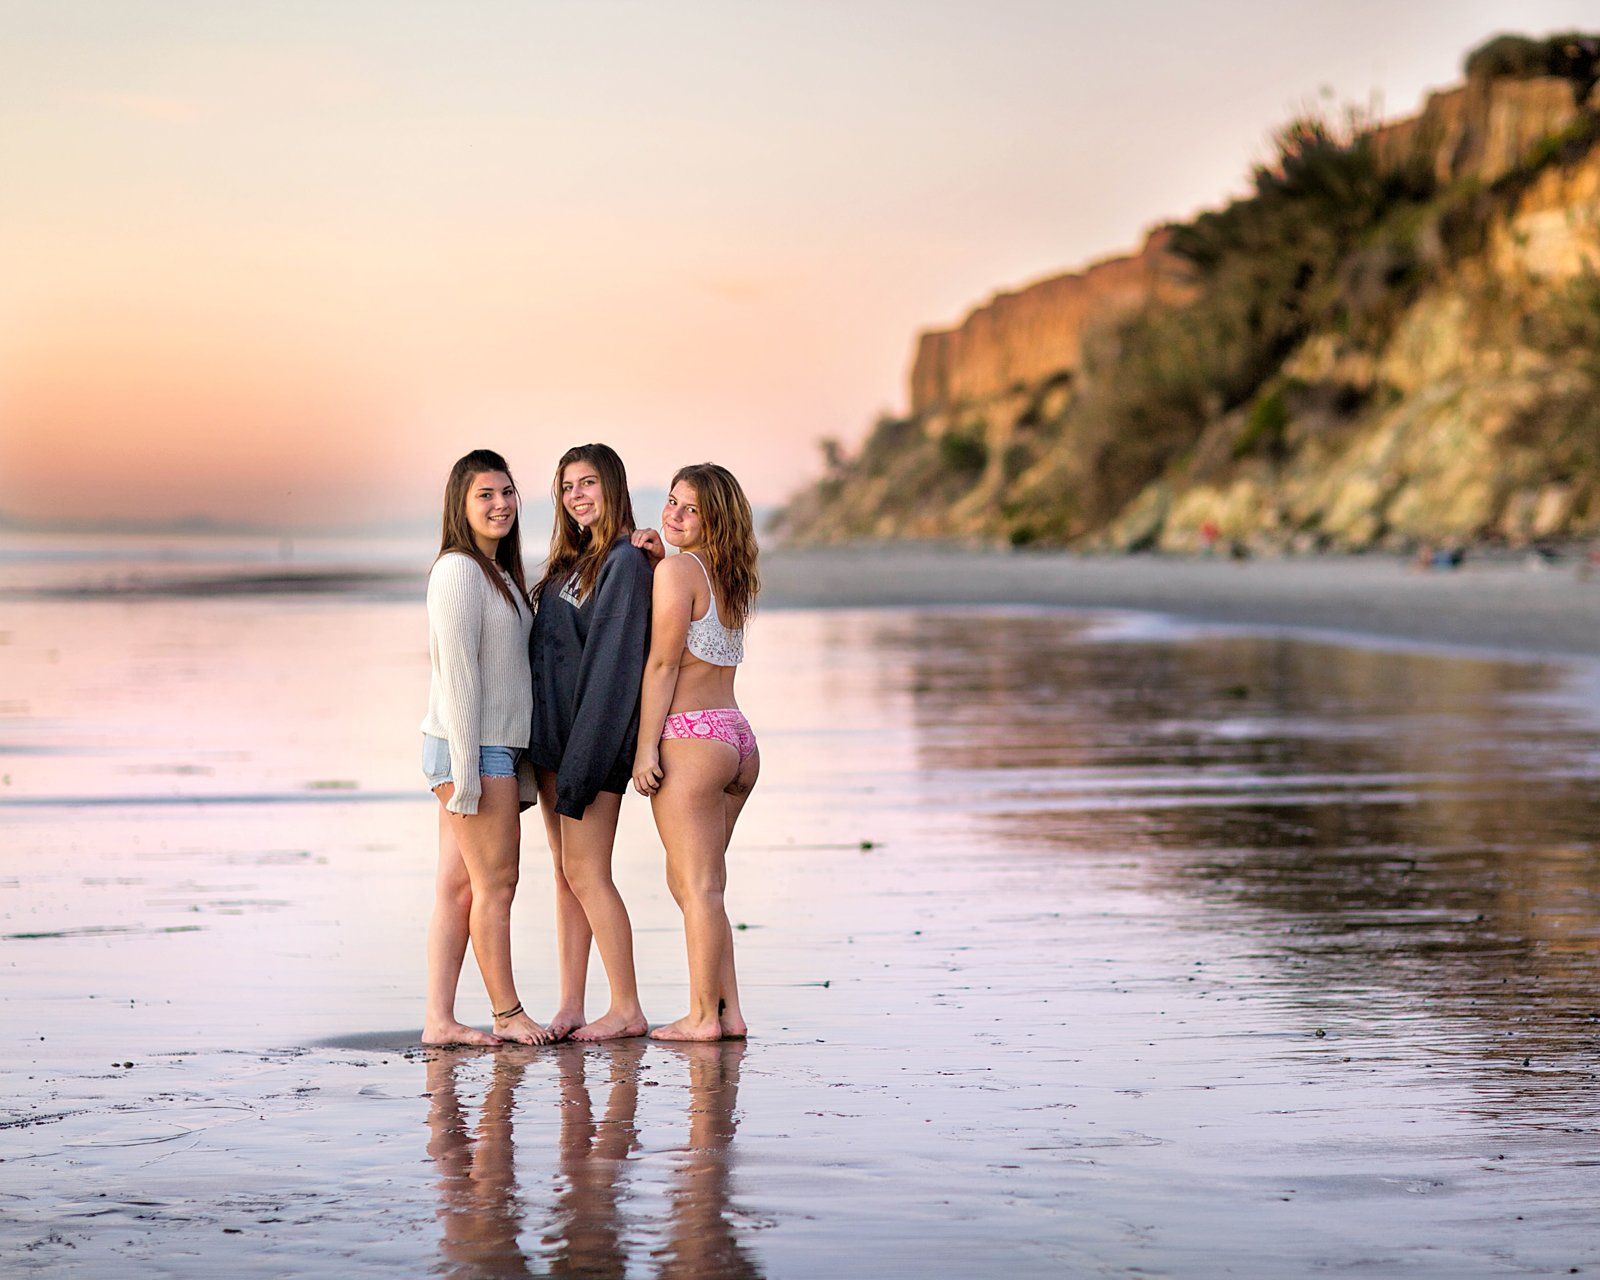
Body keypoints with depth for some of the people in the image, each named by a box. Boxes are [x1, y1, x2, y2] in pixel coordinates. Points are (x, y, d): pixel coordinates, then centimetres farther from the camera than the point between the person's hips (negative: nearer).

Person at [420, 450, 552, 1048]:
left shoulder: (499, 571, 19)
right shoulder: (459, 570, -11)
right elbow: (456, 673, -16)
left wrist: (516, 767, 17)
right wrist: (466, 767, -19)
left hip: (495, 746, 9)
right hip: (469, 747, -9)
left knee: (457, 887, 7)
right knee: (495, 883, -3)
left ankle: (439, 1020, 7)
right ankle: (507, 1014, 6)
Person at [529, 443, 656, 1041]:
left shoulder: (625, 561, -11)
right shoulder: (570, 560, 16)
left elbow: (612, 661, -17)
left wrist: (581, 761, -20)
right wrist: (549, 752, 11)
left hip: (595, 734, -9)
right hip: (551, 735, 9)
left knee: (586, 874, -7)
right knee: (566, 873, 8)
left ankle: (627, 1008, 0)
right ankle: (570, 1005, 10)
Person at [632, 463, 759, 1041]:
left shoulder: (676, 569, -9)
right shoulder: (731, 578, 15)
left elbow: (662, 664, -12)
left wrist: (646, 748, -11)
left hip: (691, 739, -8)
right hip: (738, 738, 9)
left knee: (697, 885, -4)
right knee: (691, 882, 15)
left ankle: (703, 1016, 0)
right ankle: (729, 1010, 14)